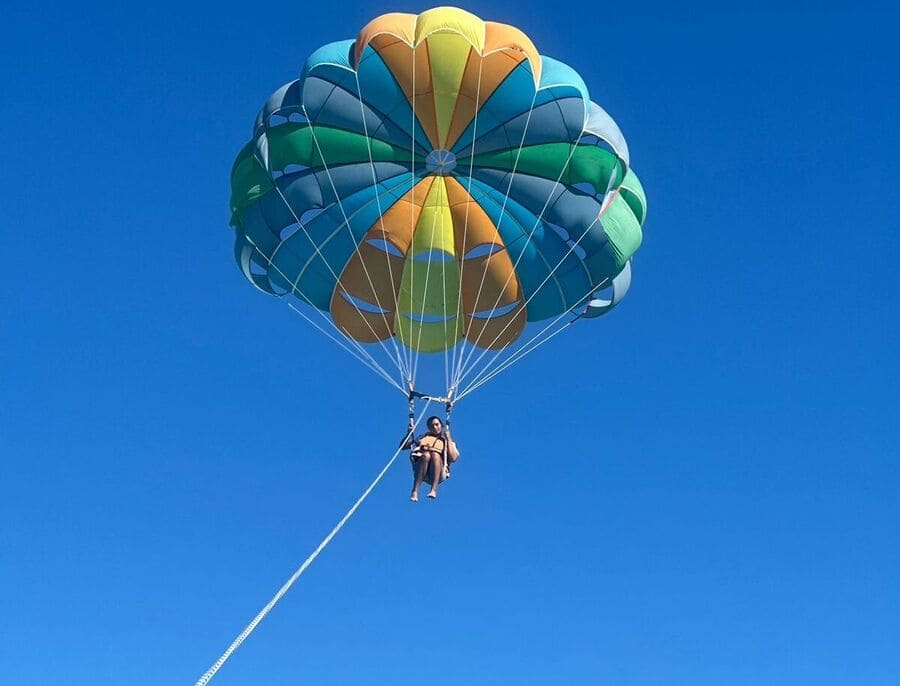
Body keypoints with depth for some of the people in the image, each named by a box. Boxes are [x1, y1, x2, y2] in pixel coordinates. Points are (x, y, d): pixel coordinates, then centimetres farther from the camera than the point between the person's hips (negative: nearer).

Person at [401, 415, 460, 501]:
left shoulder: (448, 442, 22)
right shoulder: (423, 438, 27)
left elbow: (453, 458, 2)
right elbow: (403, 446, 21)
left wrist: (449, 439, 2)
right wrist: (409, 432, 9)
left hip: (439, 475, -1)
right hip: (421, 474, 1)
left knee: (435, 455, -31)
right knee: (426, 455, -31)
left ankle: (434, 490, -44)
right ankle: (415, 491, -40)